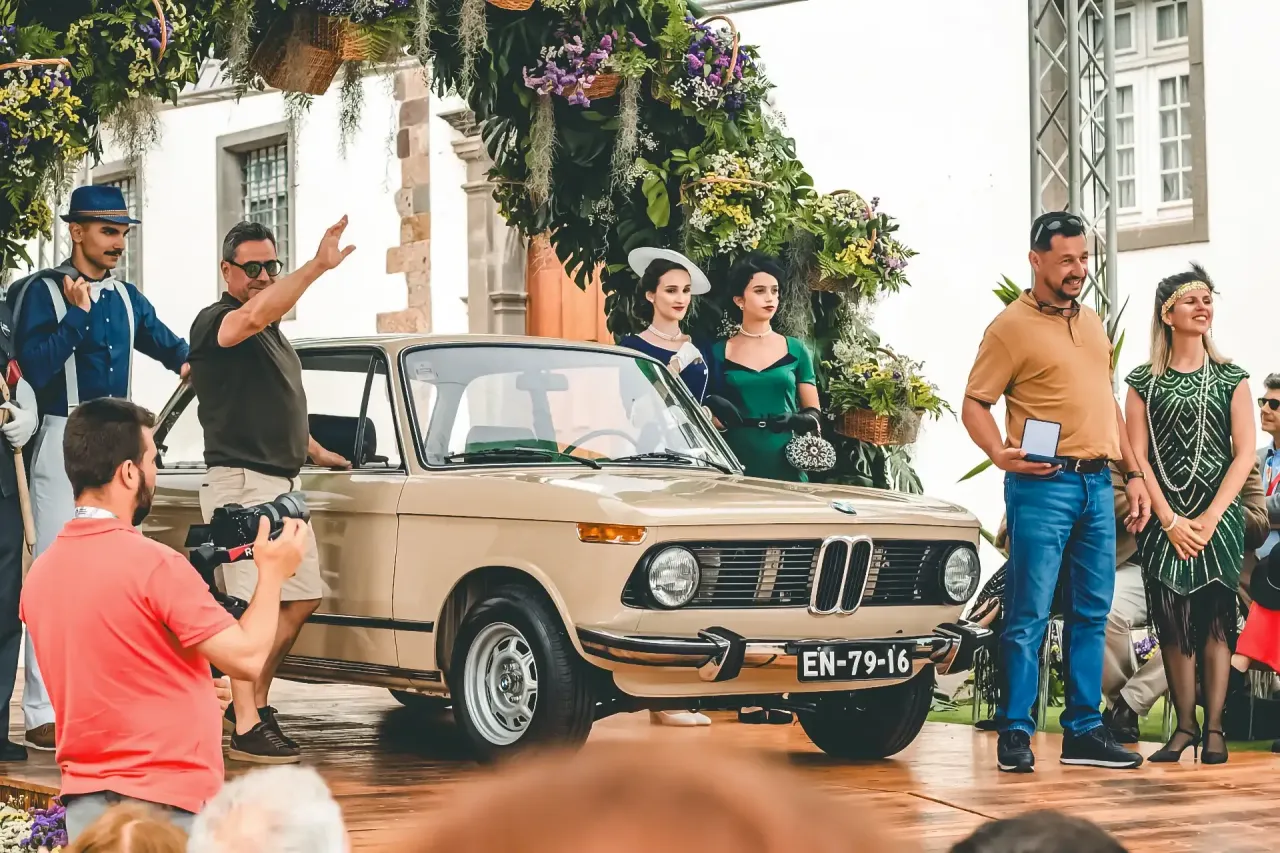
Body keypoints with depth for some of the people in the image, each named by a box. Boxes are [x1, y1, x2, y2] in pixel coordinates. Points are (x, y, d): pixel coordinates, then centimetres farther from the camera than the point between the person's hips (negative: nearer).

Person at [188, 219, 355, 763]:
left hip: (283, 483, 9)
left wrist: (319, 454, 32)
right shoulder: (215, 323, -9)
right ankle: (246, 728, -14)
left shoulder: (273, 334, 20)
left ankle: (253, 701, 20)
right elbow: (255, 314, -32)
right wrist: (317, 267, -37)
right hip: (241, 482, -9)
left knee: (303, 596, 10)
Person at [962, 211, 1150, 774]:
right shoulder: (1011, 326, -4)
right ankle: (1014, 734, -1)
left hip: (1097, 484, 7)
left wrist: (1133, 473, 18)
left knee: (1091, 612, 9)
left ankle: (1083, 731, 15)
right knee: (1029, 615, -6)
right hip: (1043, 485, -7)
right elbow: (974, 405, -6)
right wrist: (999, 453, -24)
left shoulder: (1092, 323, 18)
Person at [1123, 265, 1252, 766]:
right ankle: (1185, 727, 7)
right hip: (1164, 520, 0)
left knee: (1215, 621, -3)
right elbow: (1137, 457, 1)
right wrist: (1171, 521, -9)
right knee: (1173, 622, -1)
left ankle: (1214, 729, -1)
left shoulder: (1230, 378, 6)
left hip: (1219, 517, 0)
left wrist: (1209, 518, -10)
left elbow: (1244, 454, 0)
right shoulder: (1144, 382, 5)